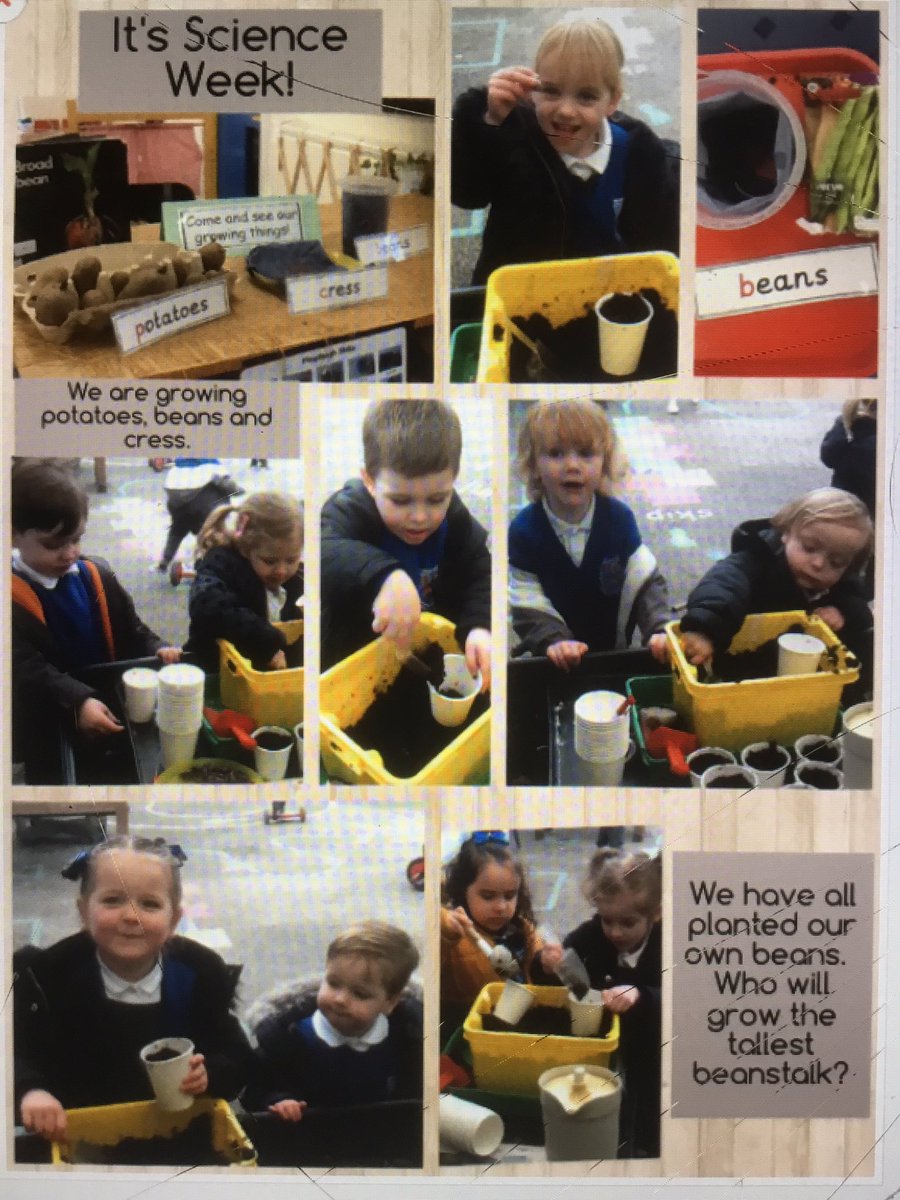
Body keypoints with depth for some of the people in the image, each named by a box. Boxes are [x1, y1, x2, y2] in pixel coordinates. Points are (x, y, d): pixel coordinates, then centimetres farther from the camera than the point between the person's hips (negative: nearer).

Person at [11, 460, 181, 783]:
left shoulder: (97, 574, 1)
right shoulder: (11, 598, -18)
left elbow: (130, 630, 11)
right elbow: (26, 670, -27)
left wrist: (157, 650, -11)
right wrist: (78, 701, -41)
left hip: (113, 713, 5)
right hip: (50, 734, -5)